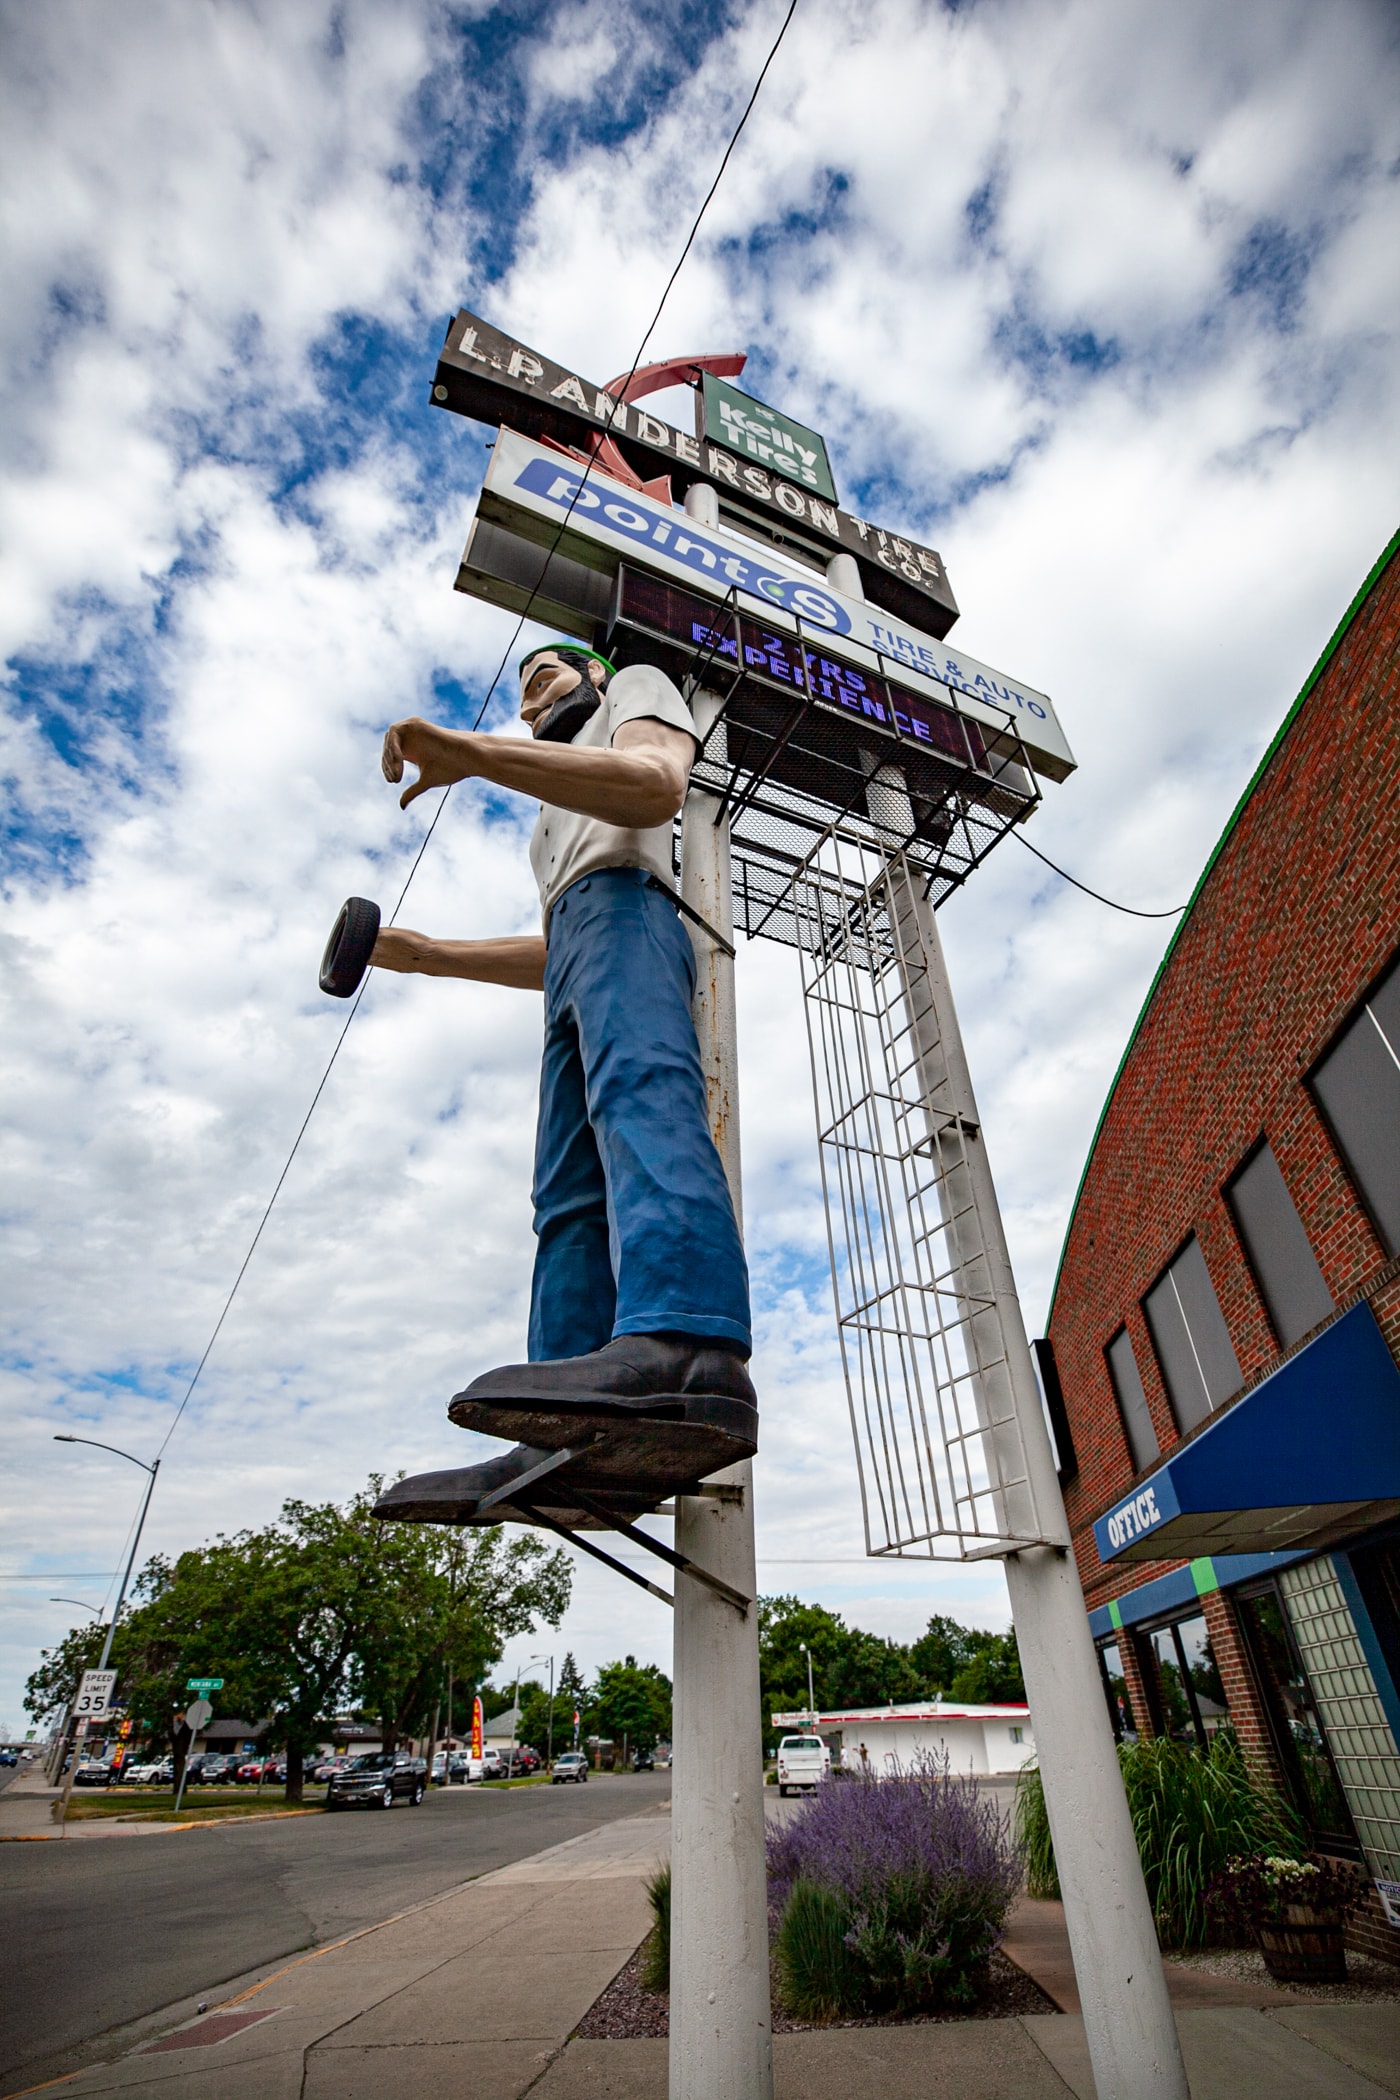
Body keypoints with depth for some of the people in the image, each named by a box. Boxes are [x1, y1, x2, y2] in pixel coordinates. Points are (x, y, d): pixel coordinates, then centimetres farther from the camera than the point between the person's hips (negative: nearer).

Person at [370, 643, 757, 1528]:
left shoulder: (638, 686, 23)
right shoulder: (564, 817, 45)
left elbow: (656, 785, -4)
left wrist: (469, 752, -12)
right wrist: (421, 953, 34)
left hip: (626, 909, -8)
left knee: (641, 1097, -35)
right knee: (570, 1201, -11)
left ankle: (682, 1353, -57)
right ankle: (578, 1446, -22)